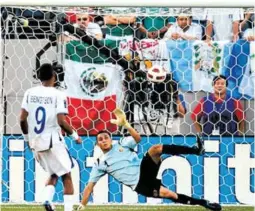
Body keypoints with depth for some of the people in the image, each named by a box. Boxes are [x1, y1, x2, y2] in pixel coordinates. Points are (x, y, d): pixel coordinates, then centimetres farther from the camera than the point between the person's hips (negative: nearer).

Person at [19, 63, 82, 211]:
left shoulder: (30, 93, 3)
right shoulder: (58, 95, -10)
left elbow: (22, 119, 1)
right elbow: (61, 121, -17)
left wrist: (27, 137, 16)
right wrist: (75, 135, -2)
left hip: (36, 143, 5)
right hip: (53, 141, -5)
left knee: (53, 175, 20)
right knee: (67, 177, 6)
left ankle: (47, 199, -4)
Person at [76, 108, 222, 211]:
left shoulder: (122, 144, 10)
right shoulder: (100, 163, 8)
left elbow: (138, 138, -8)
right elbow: (90, 186, 8)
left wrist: (126, 124, -22)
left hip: (144, 171, 2)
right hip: (139, 185, -1)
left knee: (155, 149, -27)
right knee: (169, 195, -23)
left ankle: (196, 150, -32)